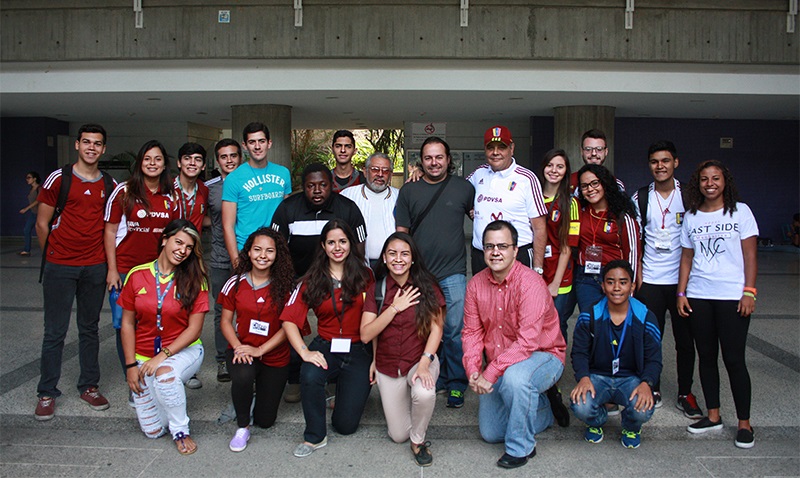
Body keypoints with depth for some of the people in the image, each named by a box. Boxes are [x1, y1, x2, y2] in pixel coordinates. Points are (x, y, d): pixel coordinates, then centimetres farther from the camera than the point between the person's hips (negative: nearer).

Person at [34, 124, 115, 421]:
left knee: (90, 328, 12)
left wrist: (106, 260, 8)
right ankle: (47, 393, 16)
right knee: (55, 332, 3)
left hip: (95, 267, 3)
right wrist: (52, 257, 3)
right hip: (60, 267, -3)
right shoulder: (58, 179, -4)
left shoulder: (109, 185, 7)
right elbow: (42, 223, 0)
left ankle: (89, 386, 24)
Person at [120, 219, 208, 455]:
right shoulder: (137, 276, -3)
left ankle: (181, 431, -14)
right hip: (144, 355, 2)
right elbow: (127, 324, 3)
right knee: (152, 431, 0)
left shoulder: (195, 280, -9)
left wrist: (163, 355, -20)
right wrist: (130, 365, -2)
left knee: (165, 373, -38)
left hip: (184, 350, -2)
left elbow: (194, 329, -11)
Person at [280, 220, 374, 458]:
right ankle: (315, 437, -8)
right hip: (326, 346, 1)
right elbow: (289, 319, -8)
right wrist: (304, 352, -22)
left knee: (346, 424, -2)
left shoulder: (365, 276, -1)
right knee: (309, 377, -34)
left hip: (359, 350, -1)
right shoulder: (312, 280, 1)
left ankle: (346, 389, 34)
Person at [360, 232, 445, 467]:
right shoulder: (376, 290, -1)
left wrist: (424, 363, -25)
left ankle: (418, 440, -6)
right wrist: (395, 308, -17)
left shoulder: (426, 286, -6)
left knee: (424, 393, -36)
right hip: (387, 368, 2)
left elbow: (436, 328, -11)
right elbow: (365, 335, -9)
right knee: (398, 435, 3)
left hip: (421, 360, -2)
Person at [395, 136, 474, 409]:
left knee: (455, 332, -1)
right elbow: (401, 232, 9)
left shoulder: (464, 188, 5)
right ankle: (434, 380, 26)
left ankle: (456, 386, 15)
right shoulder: (409, 191, 8)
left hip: (453, 274, -1)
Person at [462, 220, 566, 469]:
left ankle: (521, 447, -15)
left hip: (543, 356, -6)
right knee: (490, 433, 9)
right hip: (500, 366, 6)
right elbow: (472, 331, -3)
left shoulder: (531, 284, -25)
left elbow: (527, 342, -31)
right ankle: (543, 409, 33)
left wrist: (490, 374, -32)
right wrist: (473, 370, -19)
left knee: (514, 376, -40)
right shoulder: (476, 284, -6)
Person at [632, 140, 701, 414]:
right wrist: (637, 273, -2)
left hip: (682, 278, 0)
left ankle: (685, 394, 20)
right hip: (650, 280, 1)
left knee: (685, 338, 6)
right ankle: (653, 390, 20)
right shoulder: (640, 198, 4)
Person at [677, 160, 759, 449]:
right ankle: (713, 416, 21)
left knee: (734, 359, -3)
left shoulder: (740, 211, 2)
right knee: (706, 357, 9)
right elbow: (687, 257, 11)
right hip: (698, 296, 3)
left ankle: (744, 424, 10)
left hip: (732, 296, -3)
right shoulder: (691, 217, 9)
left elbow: (750, 254, -1)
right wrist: (681, 293, 4)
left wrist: (749, 292, -9)